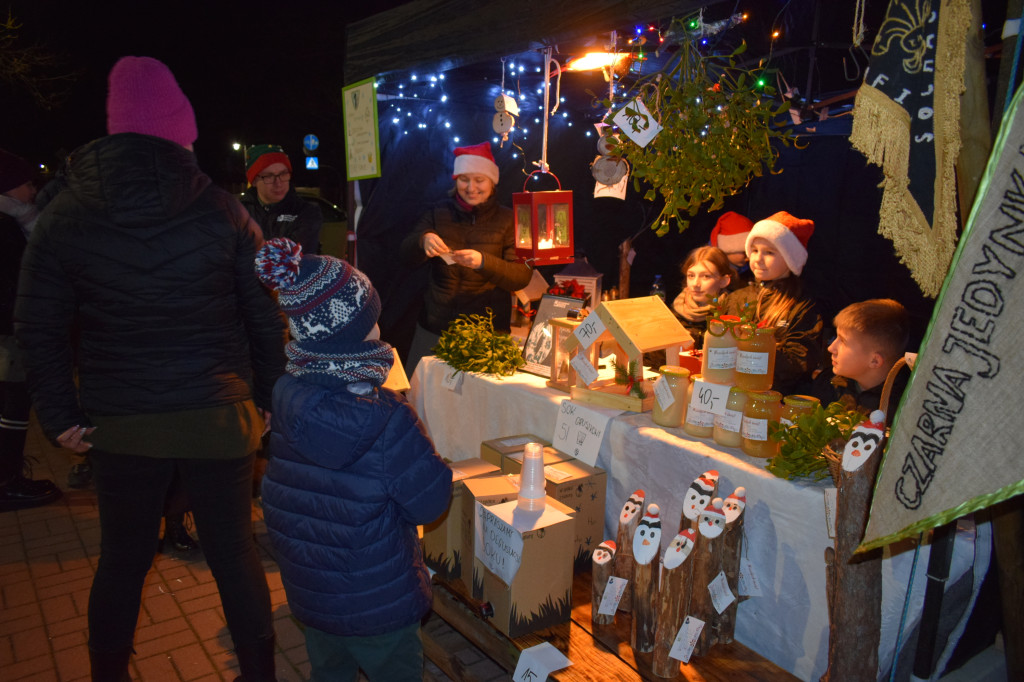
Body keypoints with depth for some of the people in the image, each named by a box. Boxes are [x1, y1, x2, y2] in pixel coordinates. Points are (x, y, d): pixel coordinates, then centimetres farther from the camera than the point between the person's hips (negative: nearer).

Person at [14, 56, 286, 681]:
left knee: (122, 562, 18)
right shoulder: (223, 211, -6)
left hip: (120, 424, 2)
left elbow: (38, 328, 1)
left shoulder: (65, 216, 0)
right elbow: (266, 315, -4)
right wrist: (271, 397, 4)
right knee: (235, 553, 12)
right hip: (218, 415, -1)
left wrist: (60, 417, 8)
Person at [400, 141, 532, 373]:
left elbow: (522, 276, -9)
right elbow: (406, 253, 2)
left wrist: (483, 262, -26)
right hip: (435, 326, 3)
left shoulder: (507, 220, -1)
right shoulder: (439, 213, 8)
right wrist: (423, 240, -21)